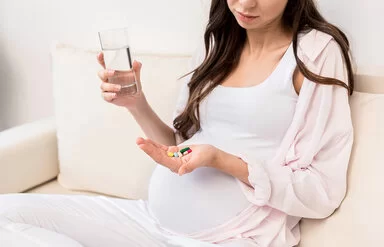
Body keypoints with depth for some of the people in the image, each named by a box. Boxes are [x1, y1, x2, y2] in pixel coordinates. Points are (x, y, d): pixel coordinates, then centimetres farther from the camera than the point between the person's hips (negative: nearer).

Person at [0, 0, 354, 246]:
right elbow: (182, 149, 12)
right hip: (154, 218, 6)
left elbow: (323, 194, -10)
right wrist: (137, 105, -6)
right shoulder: (218, 47, 10)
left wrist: (222, 161, -21)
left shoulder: (318, 51, -8)